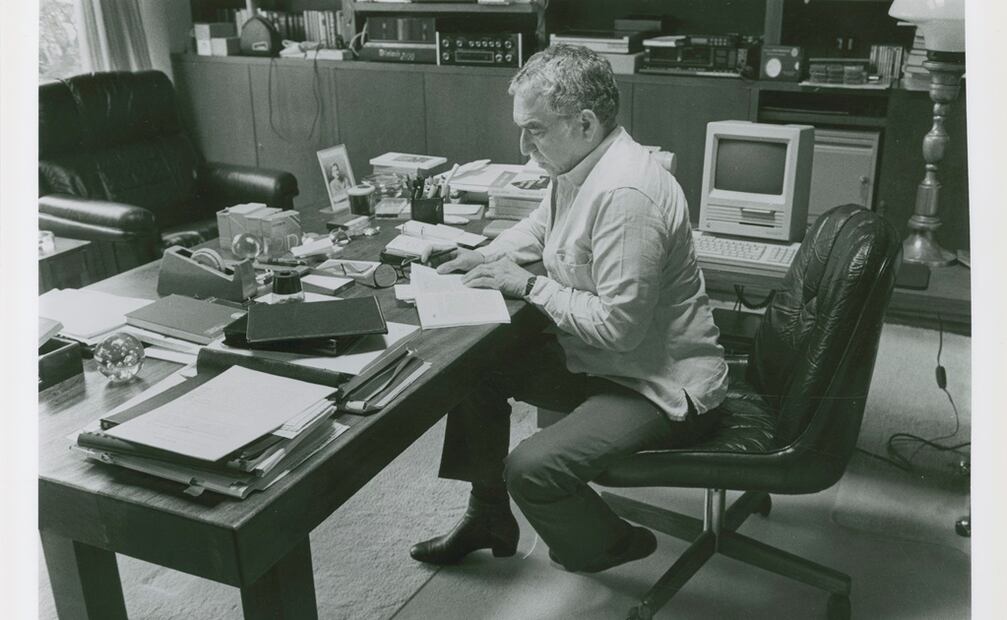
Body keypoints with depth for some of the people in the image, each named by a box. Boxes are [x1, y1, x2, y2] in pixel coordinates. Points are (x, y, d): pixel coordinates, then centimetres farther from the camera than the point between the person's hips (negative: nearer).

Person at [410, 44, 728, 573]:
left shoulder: (625, 193, -29)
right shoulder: (578, 168, 1)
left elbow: (618, 327, -30)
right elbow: (540, 227, 23)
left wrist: (529, 285, -19)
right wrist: (485, 257, 4)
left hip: (659, 386, -10)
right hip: (596, 359, 10)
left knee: (531, 469, -24)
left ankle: (610, 546, 11)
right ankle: (489, 518, 27)